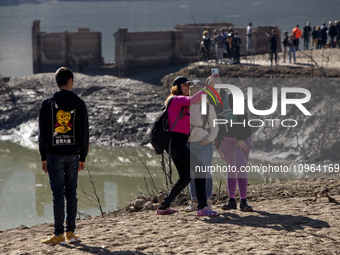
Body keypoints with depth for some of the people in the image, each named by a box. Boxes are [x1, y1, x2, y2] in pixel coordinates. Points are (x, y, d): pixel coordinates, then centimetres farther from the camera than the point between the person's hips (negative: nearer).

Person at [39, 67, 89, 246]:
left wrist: (43, 157, 4)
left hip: (54, 154, -2)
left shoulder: (47, 103, -2)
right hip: (73, 154, 2)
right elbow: (84, 132, 4)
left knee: (58, 194, -2)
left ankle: (58, 234, -2)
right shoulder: (79, 104, 2)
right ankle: (70, 232, 10)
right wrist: (82, 157, 11)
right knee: (71, 193, 8)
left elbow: (42, 132, -2)